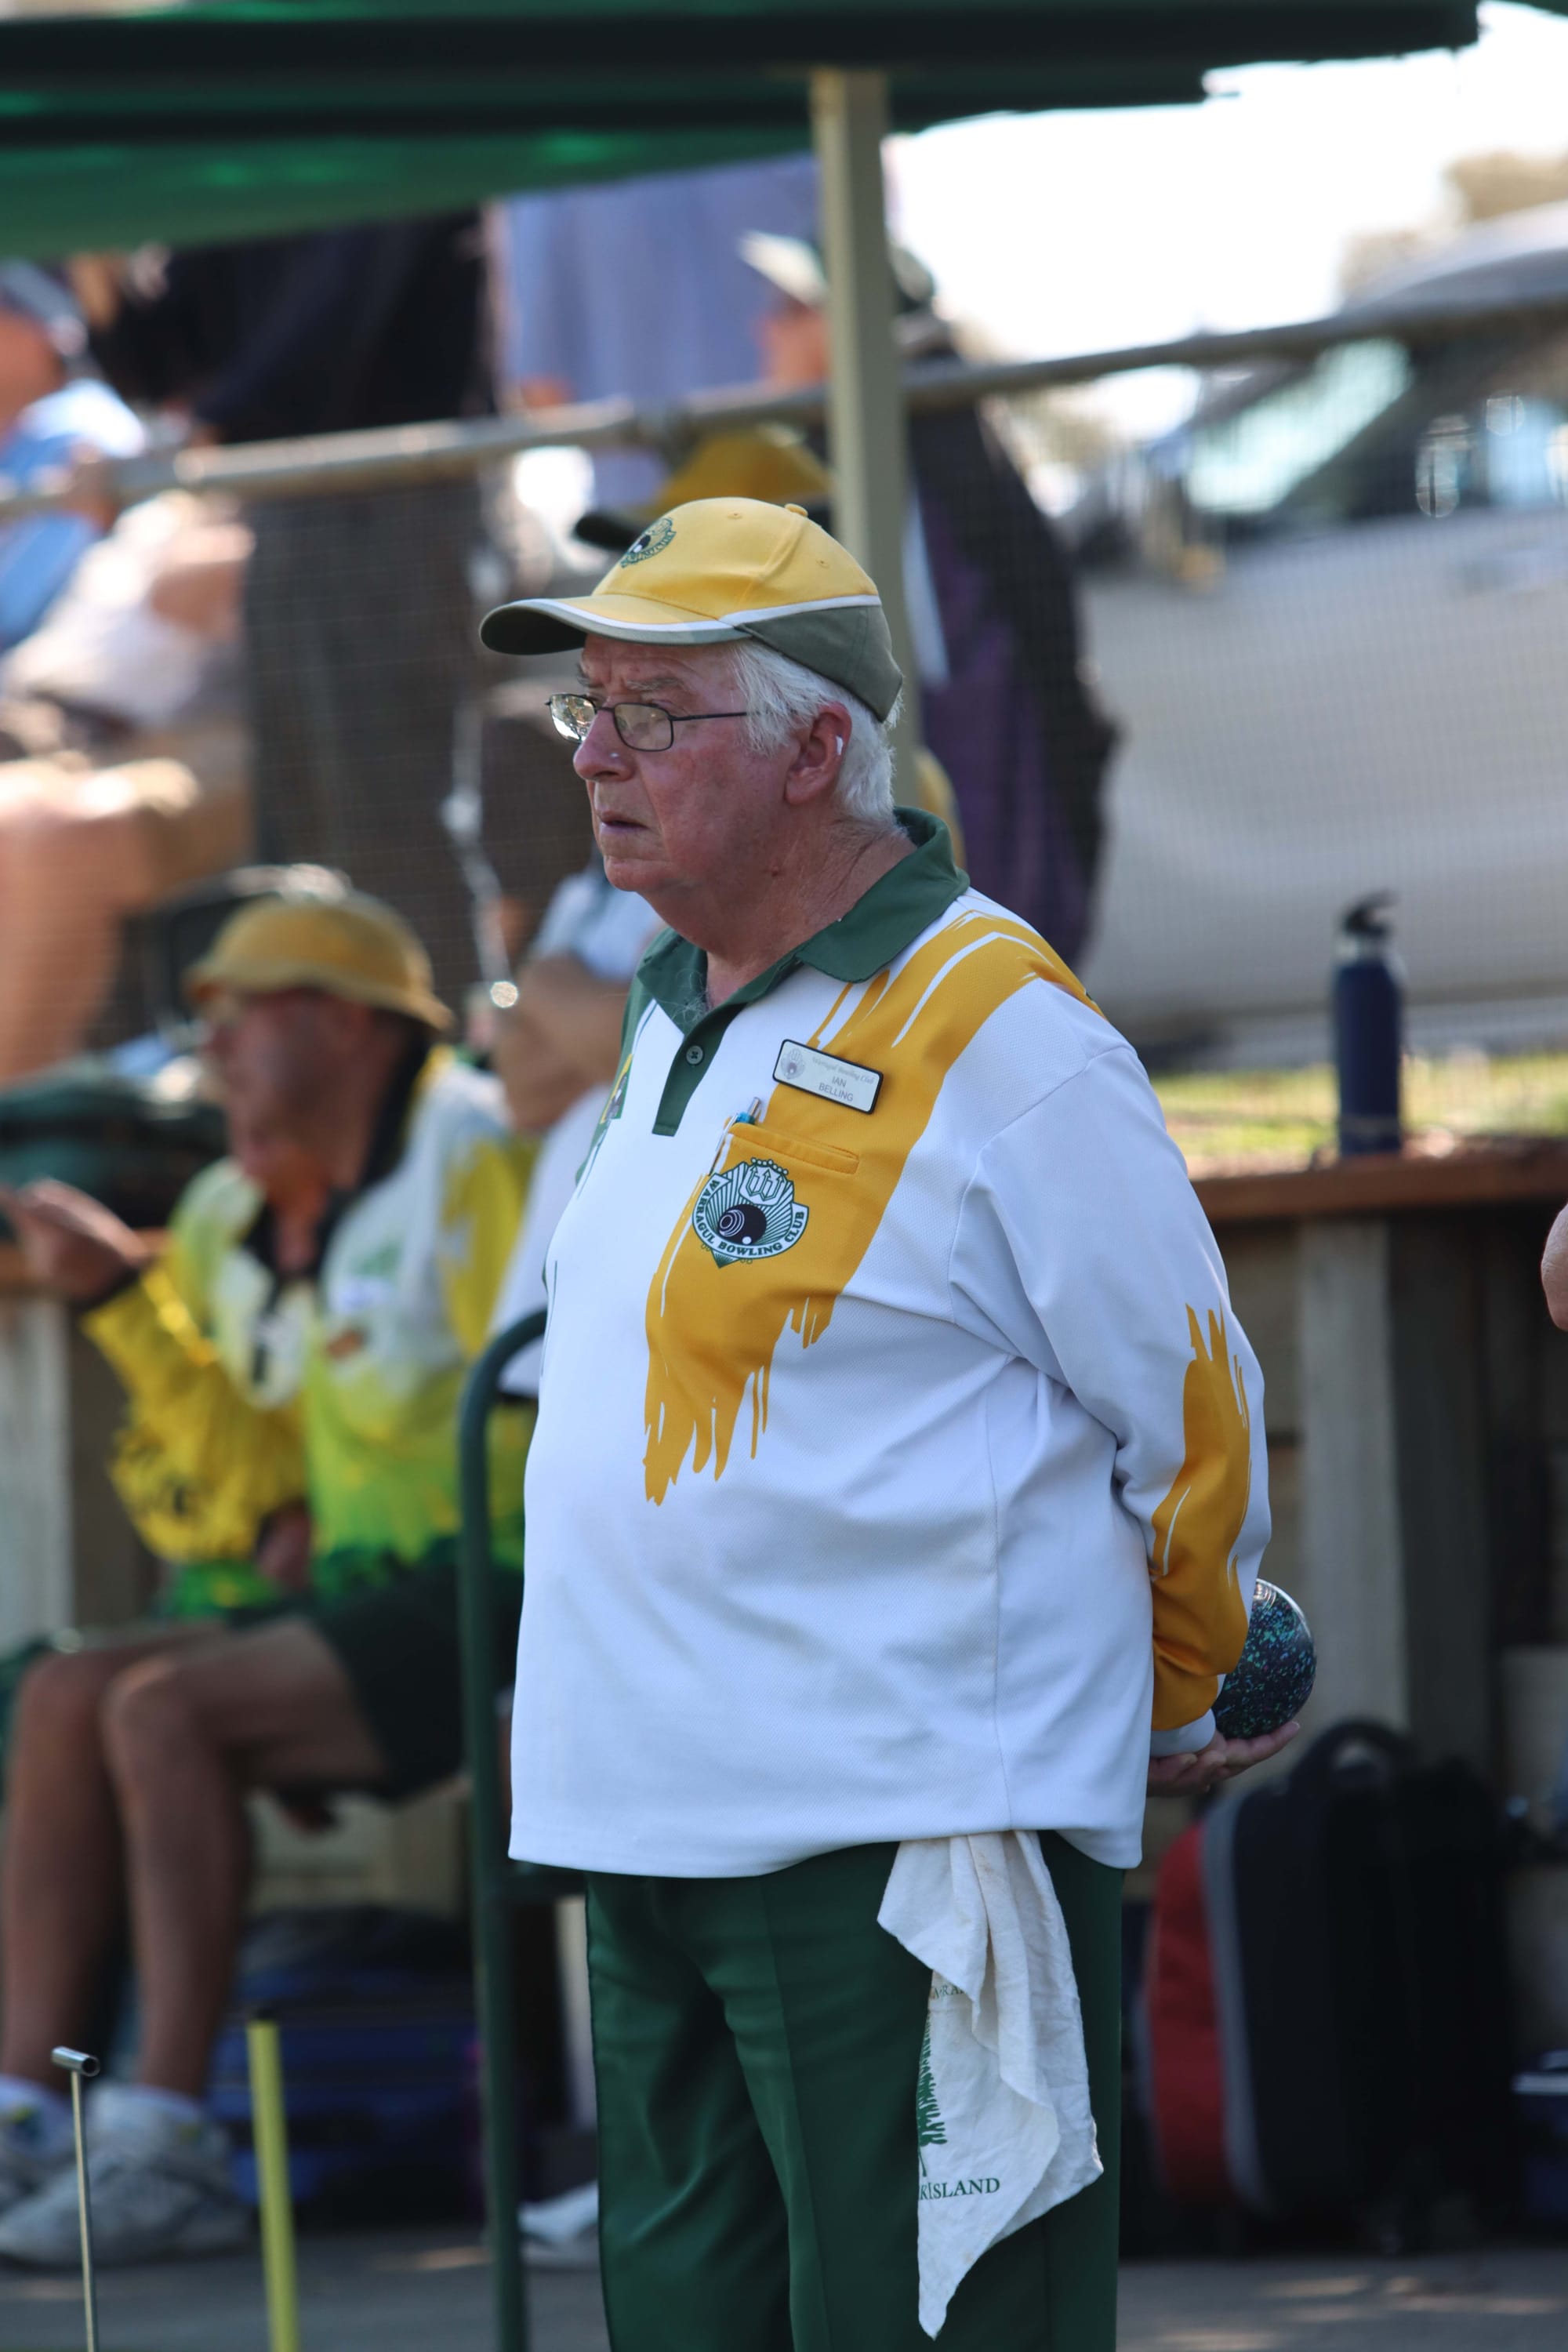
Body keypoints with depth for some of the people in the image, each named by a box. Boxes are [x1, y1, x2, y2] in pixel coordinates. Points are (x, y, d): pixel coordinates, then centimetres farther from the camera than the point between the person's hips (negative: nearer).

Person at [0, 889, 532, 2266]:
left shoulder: (472, 1161, -8)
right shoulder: (247, 1220, 17)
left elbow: (534, 1422, -14)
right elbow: (256, 1480, 16)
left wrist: (334, 1533, -13)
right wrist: (122, 1294, 8)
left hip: (479, 1600, -8)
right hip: (356, 1600, 8)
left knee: (169, 1710, -24)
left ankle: (169, 2143, -24)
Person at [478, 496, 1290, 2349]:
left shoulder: (996, 1033, -11)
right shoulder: (671, 1019, 16)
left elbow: (1192, 1417, -4)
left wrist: (1171, 1710, 7)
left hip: (910, 1849, -9)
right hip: (656, 1835, 9)